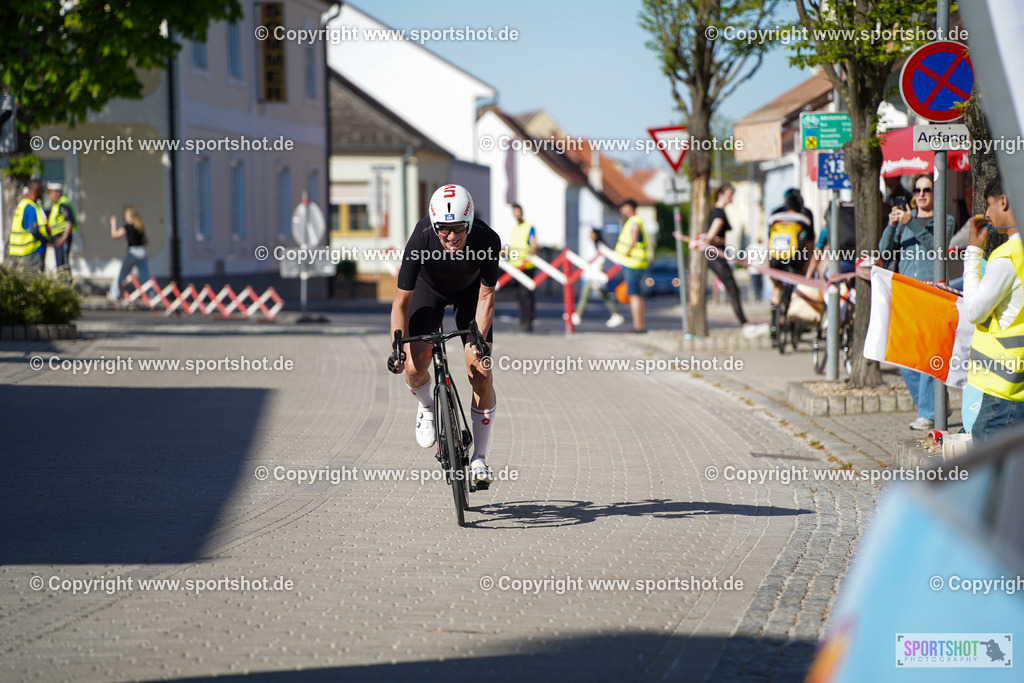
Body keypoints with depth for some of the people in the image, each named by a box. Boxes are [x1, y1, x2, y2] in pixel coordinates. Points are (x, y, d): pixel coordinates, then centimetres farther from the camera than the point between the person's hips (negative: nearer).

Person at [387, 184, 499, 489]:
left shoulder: (487, 240, -35)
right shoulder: (420, 241, -36)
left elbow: (486, 297, -22)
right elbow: (401, 301, -25)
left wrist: (478, 342, -31)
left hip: (470, 292, 0)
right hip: (429, 289, 0)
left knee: (481, 374, -11)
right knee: (414, 368, -18)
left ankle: (479, 459, 1)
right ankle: (427, 408, 20)